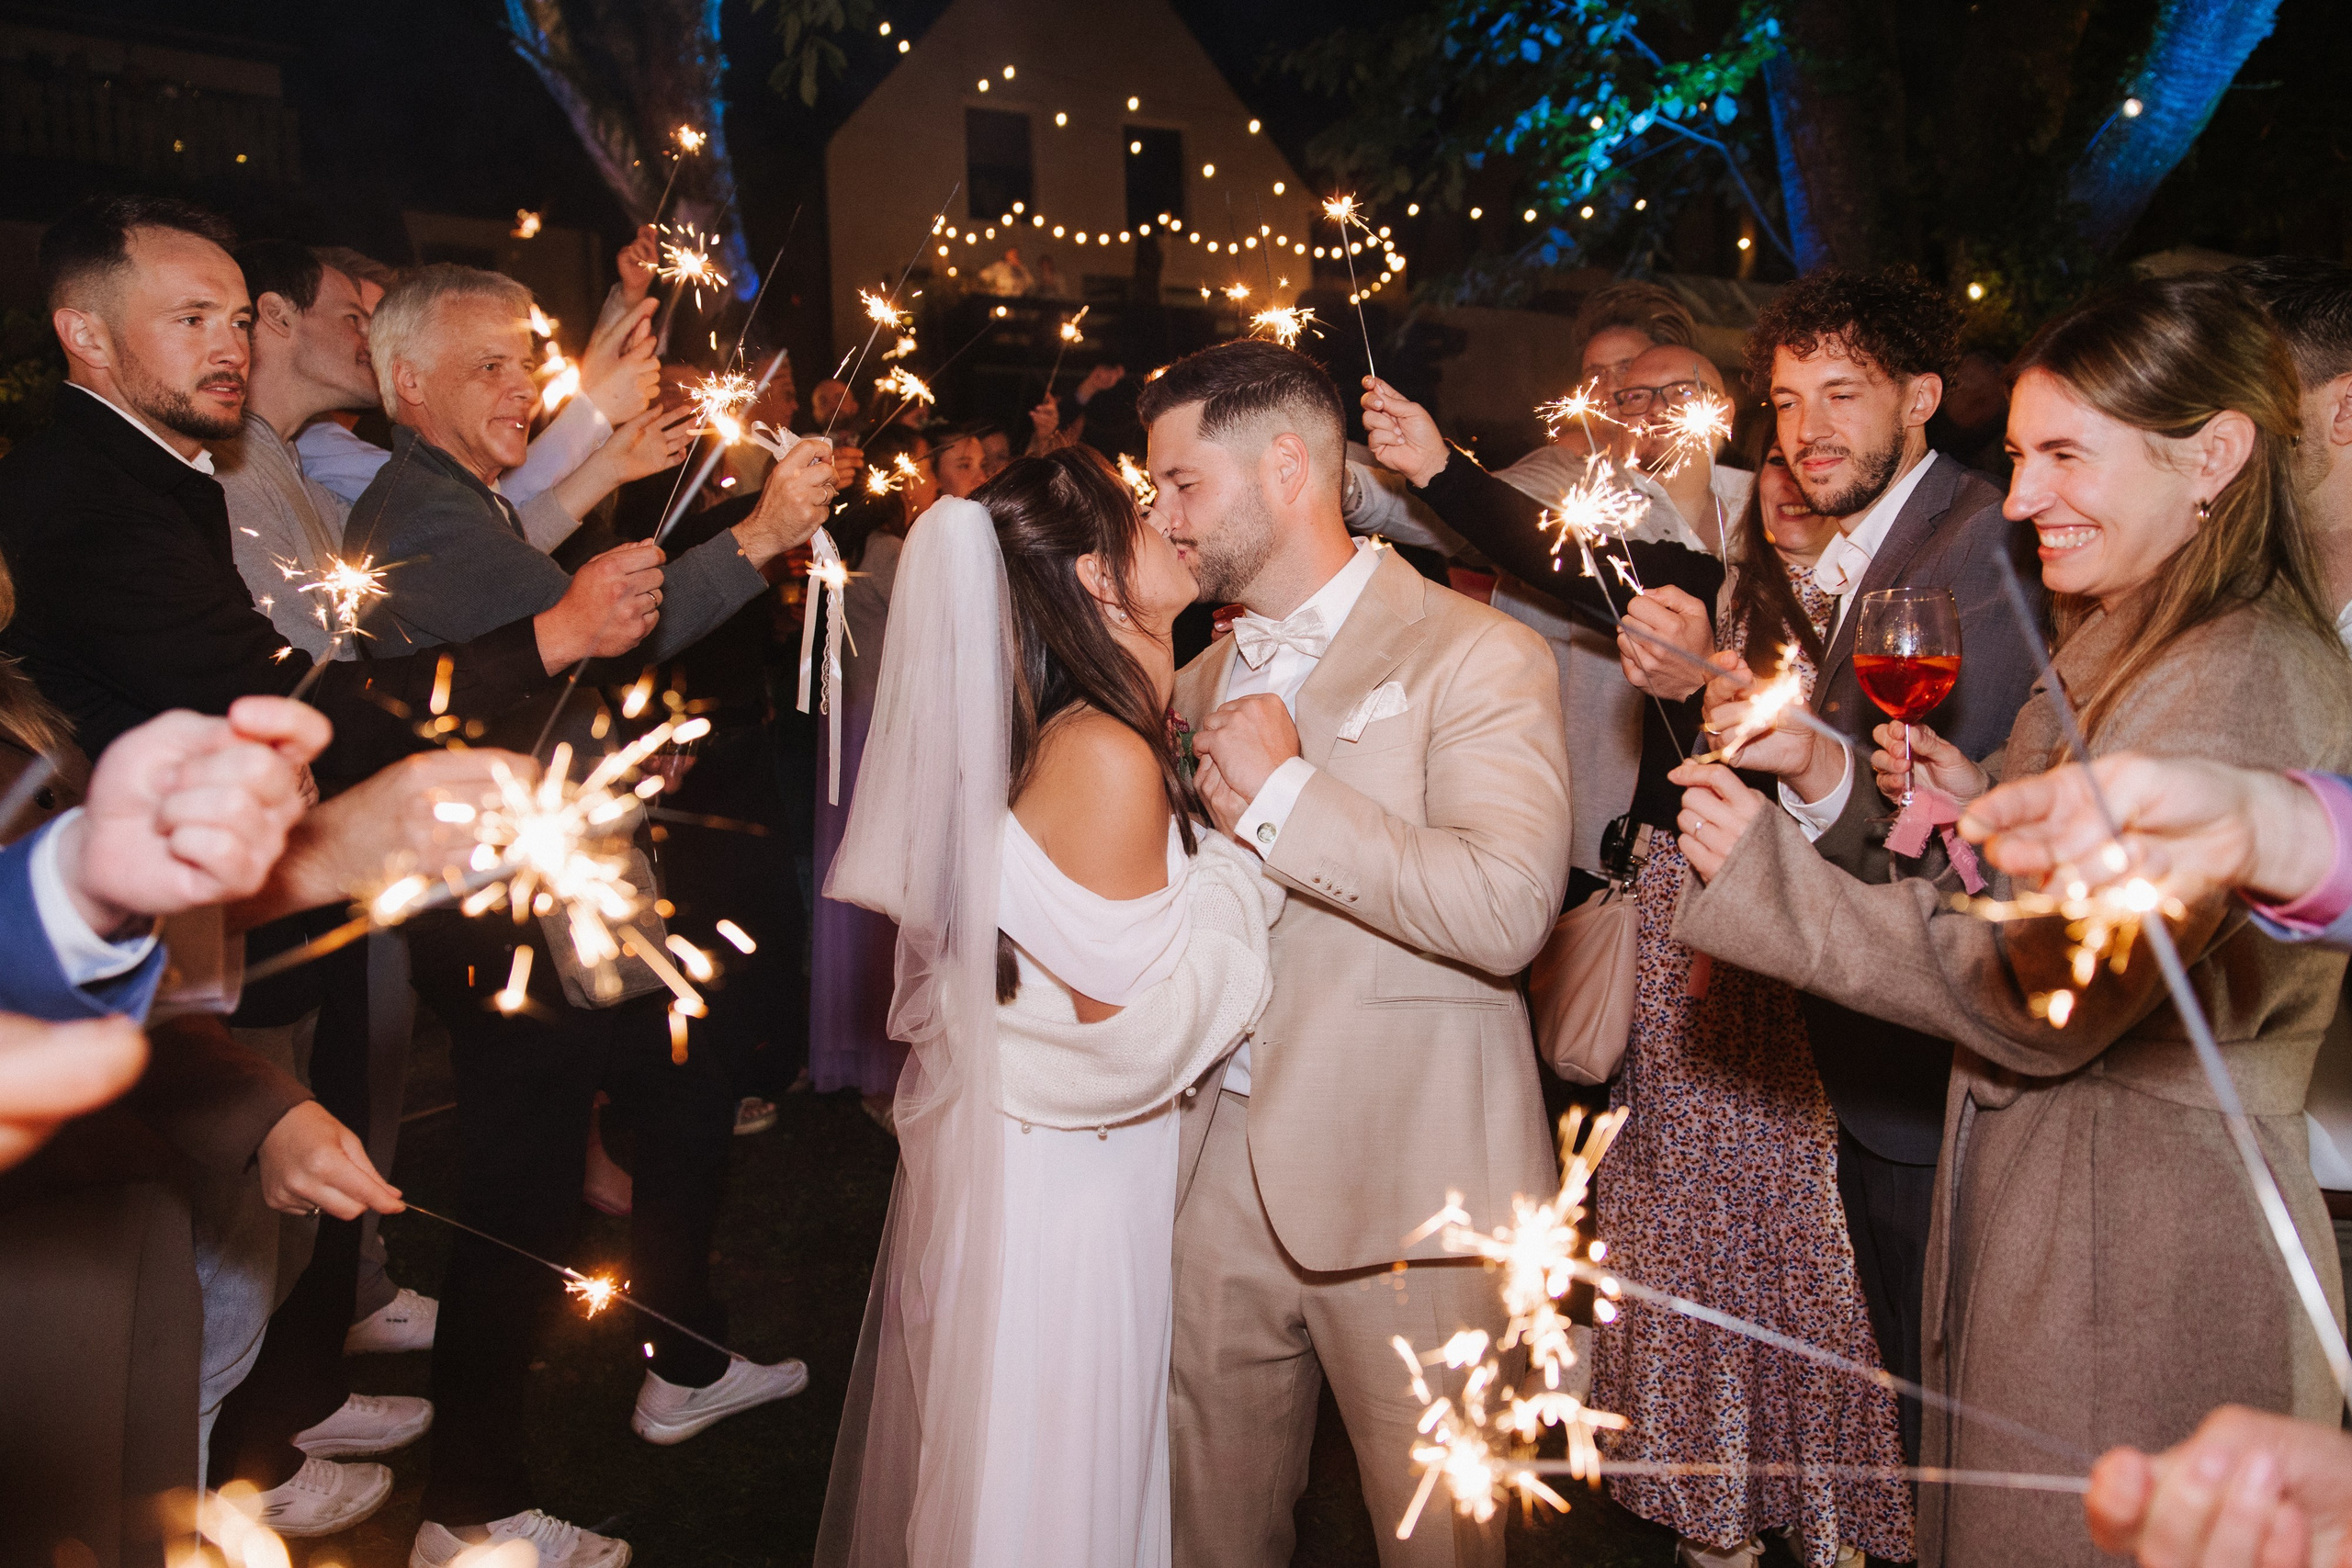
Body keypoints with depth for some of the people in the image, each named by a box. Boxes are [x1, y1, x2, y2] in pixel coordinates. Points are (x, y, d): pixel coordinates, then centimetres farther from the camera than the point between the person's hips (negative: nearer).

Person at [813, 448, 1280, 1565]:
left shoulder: (1037, 735, 2)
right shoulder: (1107, 758, -25)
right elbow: (1135, 1032, -23)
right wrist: (1241, 844, -15)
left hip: (986, 1128, 9)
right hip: (1064, 1174, -8)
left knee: (975, 1451, 25)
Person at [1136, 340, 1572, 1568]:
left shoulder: (1474, 658, -10)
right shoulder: (1204, 674, 14)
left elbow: (1506, 909, -24)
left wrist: (1282, 795, -18)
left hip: (1398, 1185, -6)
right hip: (1221, 1166, 6)